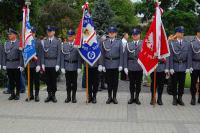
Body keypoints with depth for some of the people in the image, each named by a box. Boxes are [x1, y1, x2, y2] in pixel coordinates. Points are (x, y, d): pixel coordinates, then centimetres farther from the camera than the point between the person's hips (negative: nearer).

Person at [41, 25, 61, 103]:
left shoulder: (57, 42, 1)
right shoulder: (44, 42, 9)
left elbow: (59, 54, -3)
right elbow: (42, 53, 8)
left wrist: (57, 64, -9)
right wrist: (42, 64, 1)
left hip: (54, 64, -2)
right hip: (46, 64, 2)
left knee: (54, 80, 3)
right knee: (48, 80, 5)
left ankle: (53, 95, 12)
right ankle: (49, 95, 13)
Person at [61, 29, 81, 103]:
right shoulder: (64, 45, 6)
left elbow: (79, 57, -3)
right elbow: (62, 57, 5)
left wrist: (79, 67, -8)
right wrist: (62, 67, -1)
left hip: (74, 66, -2)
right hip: (67, 66, 2)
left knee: (74, 82, 6)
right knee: (68, 82, 8)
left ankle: (74, 97, 16)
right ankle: (68, 97, 17)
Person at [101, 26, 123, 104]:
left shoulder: (119, 42, 3)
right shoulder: (104, 42, 6)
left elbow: (121, 54, 0)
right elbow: (103, 54, 5)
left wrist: (120, 65, -7)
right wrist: (103, 65, -1)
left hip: (116, 64, -1)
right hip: (107, 64, 1)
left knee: (115, 81, 5)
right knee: (109, 81, 6)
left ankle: (114, 97, 16)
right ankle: (109, 97, 17)